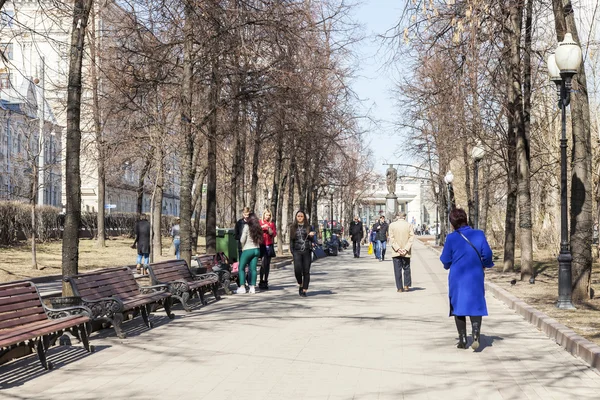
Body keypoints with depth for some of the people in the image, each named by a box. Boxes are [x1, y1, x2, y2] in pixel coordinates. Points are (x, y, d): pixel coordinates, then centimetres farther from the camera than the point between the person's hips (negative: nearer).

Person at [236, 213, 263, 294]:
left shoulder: (246, 226, -8)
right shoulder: (258, 228, 7)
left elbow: (242, 240, -9)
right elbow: (260, 239, 3)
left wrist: (243, 247, 5)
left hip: (248, 250, -5)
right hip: (256, 249, 5)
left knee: (241, 268, 4)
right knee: (253, 269, 7)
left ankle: (242, 287, -2)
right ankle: (252, 287, 6)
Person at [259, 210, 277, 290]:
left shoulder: (272, 224, 15)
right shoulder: (259, 222, 5)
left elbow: (274, 234, 14)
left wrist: (270, 231, -5)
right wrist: (262, 227, -15)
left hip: (269, 245, 4)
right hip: (262, 245, -4)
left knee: (267, 264, 3)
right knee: (264, 263, -14)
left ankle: (265, 281, 9)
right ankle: (261, 281, -11)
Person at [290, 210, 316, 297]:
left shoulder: (309, 227, 9)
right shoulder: (293, 228, 12)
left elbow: (312, 240, 8)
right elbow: (291, 240, 15)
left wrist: (311, 236, -14)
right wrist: (291, 250, 4)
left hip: (307, 251, 0)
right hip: (297, 251, 0)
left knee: (306, 271, -2)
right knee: (297, 269, -18)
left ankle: (304, 290, 6)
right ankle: (300, 285, 6)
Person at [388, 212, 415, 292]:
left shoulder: (392, 225, -1)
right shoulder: (408, 225, -1)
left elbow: (391, 238, -7)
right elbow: (411, 237, -7)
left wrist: (397, 248, -10)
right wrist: (406, 249, -10)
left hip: (396, 252, 0)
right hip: (406, 252, 0)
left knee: (397, 270, 3)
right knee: (406, 268, 14)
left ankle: (399, 288, 3)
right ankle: (406, 285, 11)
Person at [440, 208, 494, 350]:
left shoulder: (451, 238, -9)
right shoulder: (479, 234, -5)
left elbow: (445, 260, -4)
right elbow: (487, 254, -5)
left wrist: (449, 265, 19)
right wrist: (486, 264, 16)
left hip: (457, 278, -1)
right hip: (476, 277, 1)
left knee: (458, 307, 12)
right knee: (475, 306, 8)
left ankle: (463, 340, 15)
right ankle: (475, 335, -14)